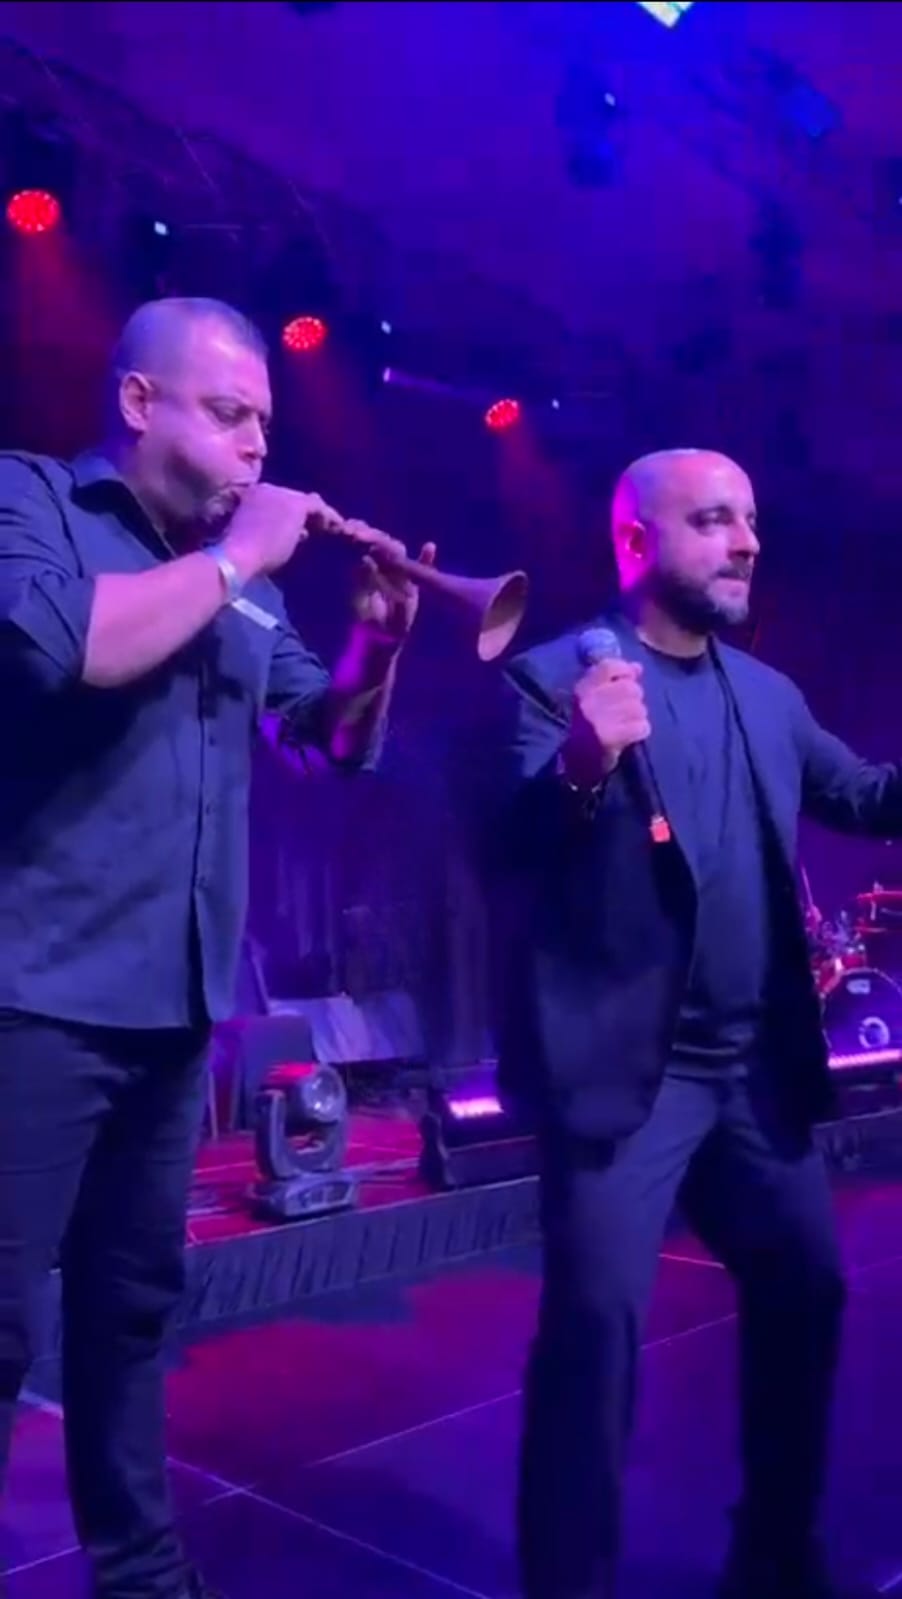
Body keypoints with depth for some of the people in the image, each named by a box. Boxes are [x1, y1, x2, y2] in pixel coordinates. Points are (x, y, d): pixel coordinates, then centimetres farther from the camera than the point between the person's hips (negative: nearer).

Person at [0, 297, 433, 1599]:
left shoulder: (242, 581, 14)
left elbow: (336, 737, 19)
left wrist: (381, 636, 1)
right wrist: (234, 562, -13)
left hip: (176, 1003, 7)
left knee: (132, 1299, 18)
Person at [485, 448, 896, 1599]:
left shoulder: (769, 695, 13)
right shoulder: (555, 677, -7)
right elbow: (503, 851, -16)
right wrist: (580, 766, -36)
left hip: (758, 1068, 7)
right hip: (626, 1065, -7)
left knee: (806, 1291, 16)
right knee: (595, 1321, -9)